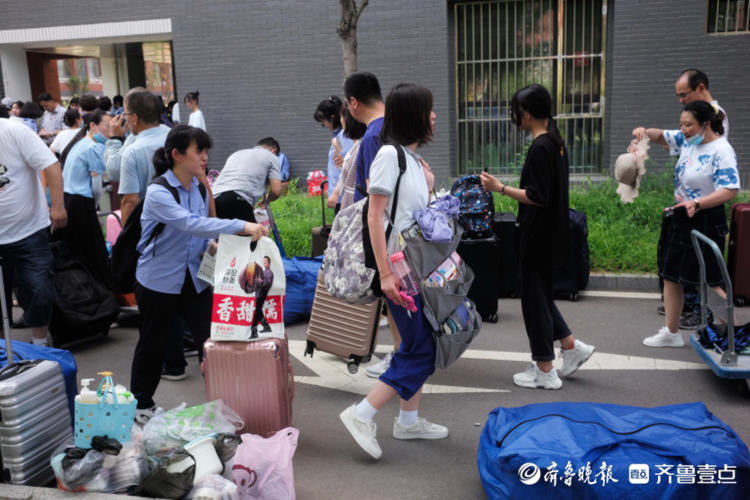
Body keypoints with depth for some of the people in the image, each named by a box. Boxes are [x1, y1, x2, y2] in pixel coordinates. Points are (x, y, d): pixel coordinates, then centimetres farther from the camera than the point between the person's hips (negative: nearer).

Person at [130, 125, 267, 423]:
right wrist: (241, 226, -43)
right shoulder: (158, 192, -20)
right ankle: (141, 404, 32)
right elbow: (191, 224, -35)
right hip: (158, 281, -5)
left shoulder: (200, 188, 2)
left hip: (194, 278, 5)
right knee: (153, 343, 11)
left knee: (211, 340, -1)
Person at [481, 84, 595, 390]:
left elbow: (538, 197, -22)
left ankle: (545, 372, 10)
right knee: (540, 294, 20)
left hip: (539, 235, -10)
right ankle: (572, 347, 24)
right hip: (551, 232, 10)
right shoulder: (556, 142, 11)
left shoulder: (540, 148, -19)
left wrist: (500, 188, -18)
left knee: (534, 297, 1)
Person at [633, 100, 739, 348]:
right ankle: (671, 332, 26)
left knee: (708, 284, -4)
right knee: (671, 276, 14)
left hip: (705, 221, -9)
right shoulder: (688, 140, 6)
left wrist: (697, 203, -37)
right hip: (680, 217, 9)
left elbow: (731, 190, -25)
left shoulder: (721, 151, -18)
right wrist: (645, 132, 0)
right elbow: (662, 136, 23)